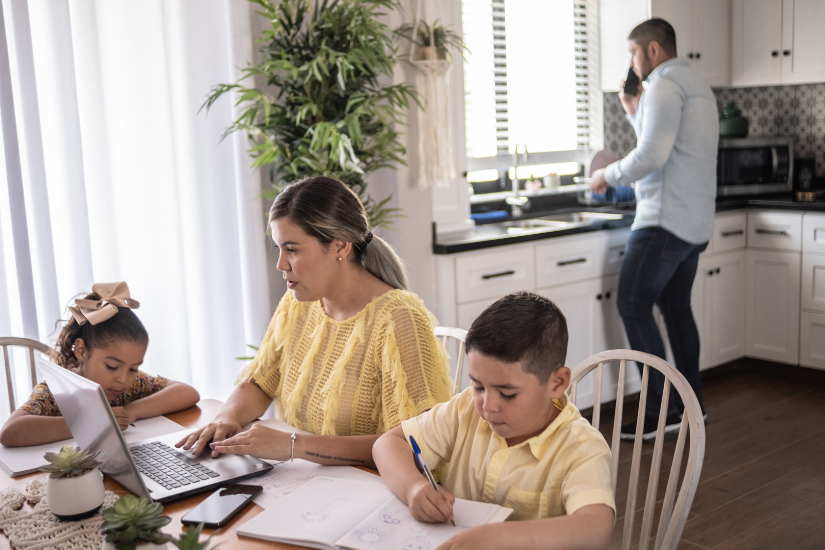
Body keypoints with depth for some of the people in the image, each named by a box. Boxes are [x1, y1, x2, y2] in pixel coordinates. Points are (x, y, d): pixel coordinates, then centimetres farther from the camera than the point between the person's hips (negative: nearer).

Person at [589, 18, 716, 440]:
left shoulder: (665, 85, -11)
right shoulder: (697, 87, 21)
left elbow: (652, 156, -21)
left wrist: (608, 175, -7)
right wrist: (636, 114, 21)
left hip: (666, 219, -10)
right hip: (695, 220, 10)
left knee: (633, 306, -8)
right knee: (675, 306, 15)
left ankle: (660, 411, -7)